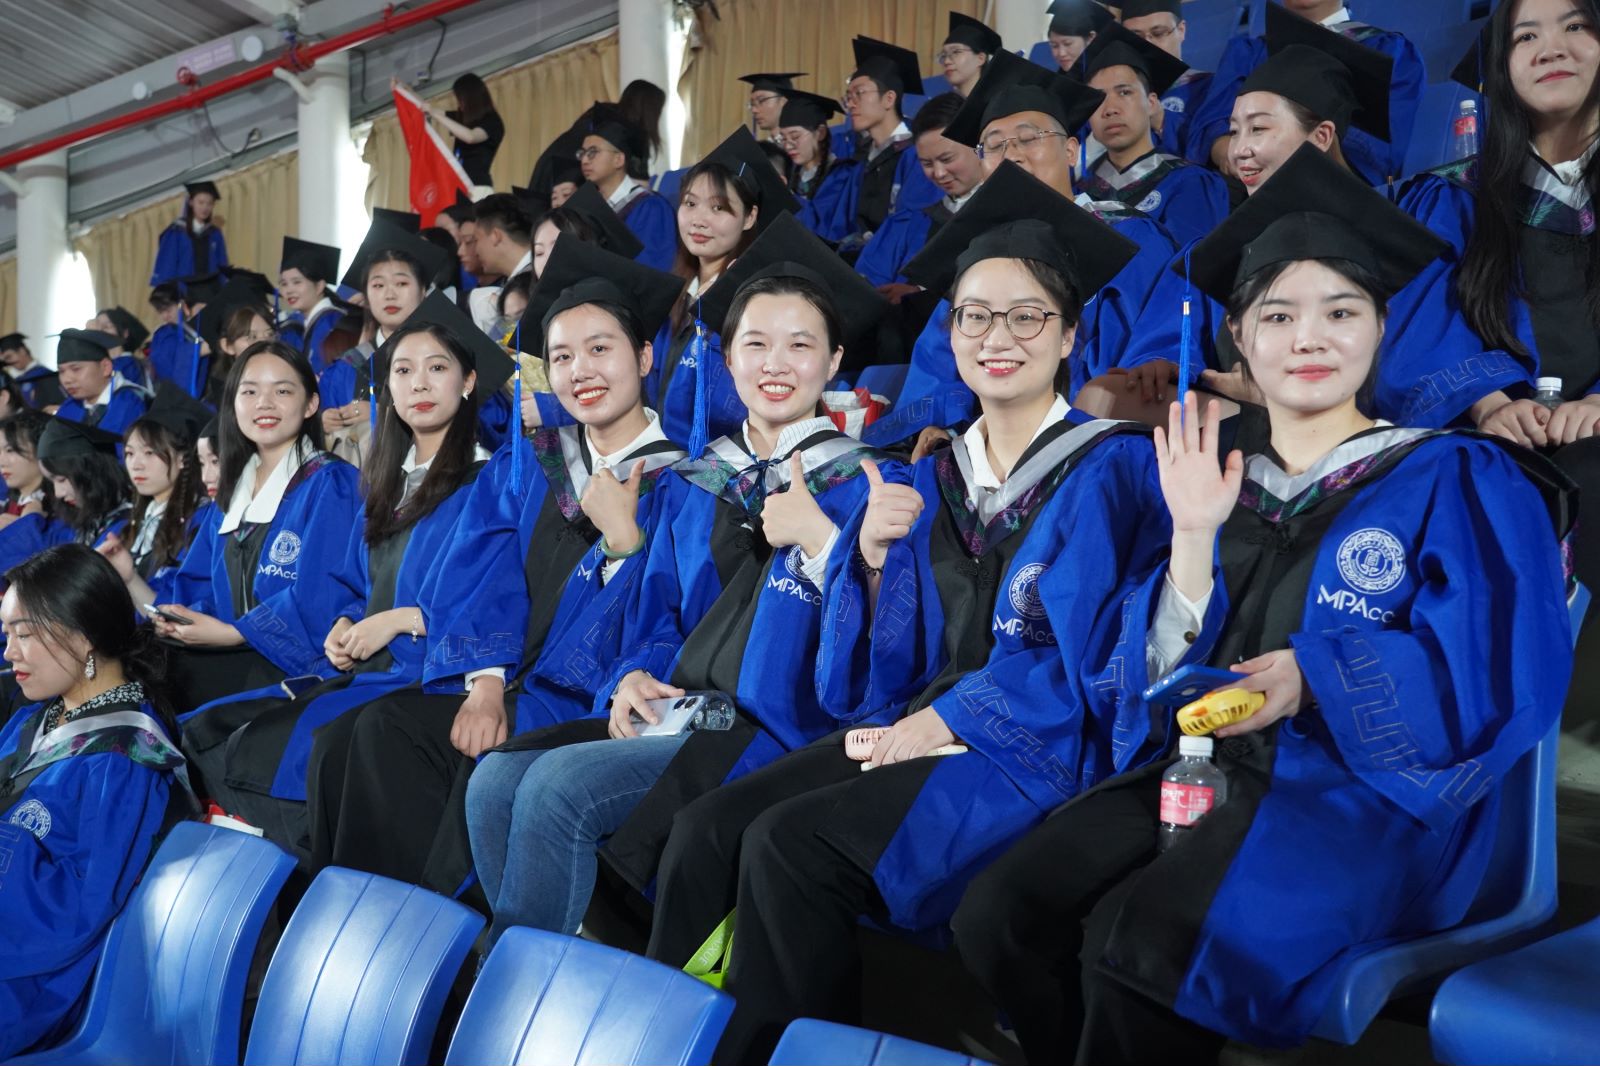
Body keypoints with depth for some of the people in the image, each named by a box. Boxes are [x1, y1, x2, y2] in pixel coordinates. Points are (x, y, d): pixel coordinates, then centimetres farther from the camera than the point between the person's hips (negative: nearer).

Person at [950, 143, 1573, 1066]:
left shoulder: (1453, 480, 2)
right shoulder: (1221, 485, 14)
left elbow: (1501, 679, -10)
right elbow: (1159, 686, 7)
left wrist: (1316, 675, -23)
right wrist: (1193, 538, -8)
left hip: (1371, 792, -4)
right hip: (1207, 772, 5)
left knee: (1138, 944, -30)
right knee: (999, 916, -19)